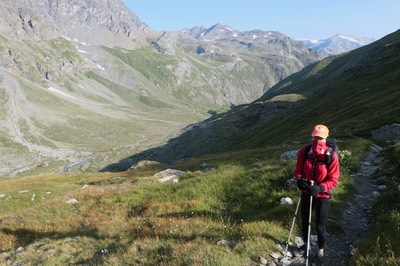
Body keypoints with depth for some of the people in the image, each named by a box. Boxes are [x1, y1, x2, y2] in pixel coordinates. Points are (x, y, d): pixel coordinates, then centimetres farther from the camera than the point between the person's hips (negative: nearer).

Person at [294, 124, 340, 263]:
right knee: (305, 221, 20)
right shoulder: (304, 151, -11)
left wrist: (320, 188, -31)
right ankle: (306, 244, 47)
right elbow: (298, 170, -1)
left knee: (320, 226, 7)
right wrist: (299, 180, -22)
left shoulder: (331, 156, -20)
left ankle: (321, 250, 35)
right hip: (306, 193, 3)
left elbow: (333, 180, -16)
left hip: (322, 195, -3)